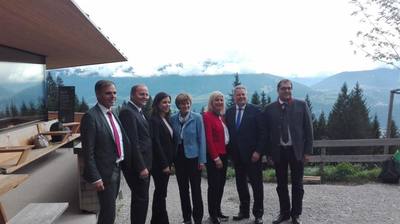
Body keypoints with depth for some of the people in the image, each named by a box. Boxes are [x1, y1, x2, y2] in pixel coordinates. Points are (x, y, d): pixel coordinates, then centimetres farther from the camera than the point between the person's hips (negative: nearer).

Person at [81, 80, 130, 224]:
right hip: (105, 172, -8)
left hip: (117, 169, 8)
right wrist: (95, 178, -19)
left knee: (109, 209, 21)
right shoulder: (91, 116, -17)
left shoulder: (112, 114, 9)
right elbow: (88, 151, -18)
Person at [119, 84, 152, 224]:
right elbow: (132, 143, -22)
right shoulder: (127, 112, -17)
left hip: (142, 164, 10)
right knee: (141, 199, -1)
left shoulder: (139, 111, 13)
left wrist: (145, 165, 13)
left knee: (139, 198, 19)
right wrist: (141, 167, -21)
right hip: (137, 166, -10)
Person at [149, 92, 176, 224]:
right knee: (161, 193, -1)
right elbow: (156, 143, -18)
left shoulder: (166, 119, 12)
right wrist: (164, 164, -18)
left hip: (166, 162, 8)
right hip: (159, 163, -8)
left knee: (160, 192, 16)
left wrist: (170, 162, 10)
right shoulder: (154, 120, -13)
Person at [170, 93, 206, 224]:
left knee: (196, 189, 4)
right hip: (179, 158, 4)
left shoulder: (197, 118, -7)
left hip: (193, 157, -3)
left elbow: (201, 139, -7)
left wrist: (202, 160, -10)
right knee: (183, 189, 12)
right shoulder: (173, 119, 2)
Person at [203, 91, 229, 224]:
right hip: (213, 156, -8)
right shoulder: (207, 116, -11)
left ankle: (218, 211, 28)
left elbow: (225, 135, 12)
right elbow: (208, 138, -16)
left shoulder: (221, 116, 12)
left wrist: (223, 155, 6)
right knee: (214, 185, 0)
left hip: (223, 154, 8)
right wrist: (215, 157, -17)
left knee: (221, 184, 14)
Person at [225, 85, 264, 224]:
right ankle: (244, 211, 27)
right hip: (236, 154, 4)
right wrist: (230, 151, 2)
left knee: (257, 184, 5)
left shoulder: (255, 111, -5)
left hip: (252, 154, -4)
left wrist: (258, 151, -13)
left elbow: (261, 133, -7)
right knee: (240, 183, 13)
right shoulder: (229, 112, 7)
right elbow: (228, 132, 8)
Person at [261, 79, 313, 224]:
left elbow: (308, 129, 0)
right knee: (281, 185, 11)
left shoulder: (301, 105, 0)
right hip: (278, 151, 1)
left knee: (297, 184, 10)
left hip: (296, 150, -1)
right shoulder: (269, 109, 2)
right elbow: (266, 132, 3)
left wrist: (307, 151, -5)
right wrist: (269, 152, -1)